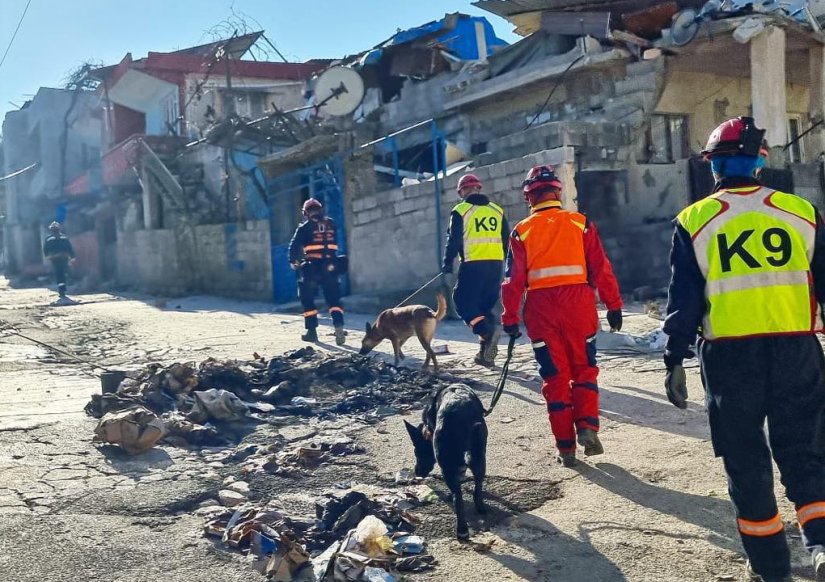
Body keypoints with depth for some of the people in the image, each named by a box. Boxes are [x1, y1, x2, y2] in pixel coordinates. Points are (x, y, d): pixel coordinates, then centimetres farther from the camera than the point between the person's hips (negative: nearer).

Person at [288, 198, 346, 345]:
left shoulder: (305, 227, -1)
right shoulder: (331, 224, 10)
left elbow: (294, 246, -1)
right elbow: (335, 244, 15)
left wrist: (294, 262, 13)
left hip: (312, 268, -3)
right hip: (330, 267, 3)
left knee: (307, 299, 12)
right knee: (333, 299, 7)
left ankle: (312, 331, 12)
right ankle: (339, 327, -11)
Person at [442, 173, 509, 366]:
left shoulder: (461, 211, -1)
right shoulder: (497, 210, 14)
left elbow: (454, 240, -5)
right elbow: (507, 240, 14)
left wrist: (447, 263, 5)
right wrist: (509, 265, 22)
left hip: (473, 265, -5)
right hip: (496, 264, 6)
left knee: (464, 302, 2)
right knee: (485, 305, 14)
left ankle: (488, 331, -23)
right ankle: (486, 353, 12)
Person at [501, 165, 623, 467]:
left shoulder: (521, 231, 3)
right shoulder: (581, 223, 2)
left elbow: (513, 279, 1)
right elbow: (601, 267, 0)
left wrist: (510, 318, 6)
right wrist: (613, 304, 5)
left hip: (541, 309, 0)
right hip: (579, 305, 0)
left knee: (555, 377, 8)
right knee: (584, 369, 15)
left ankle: (566, 448, 11)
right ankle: (587, 428, -2)